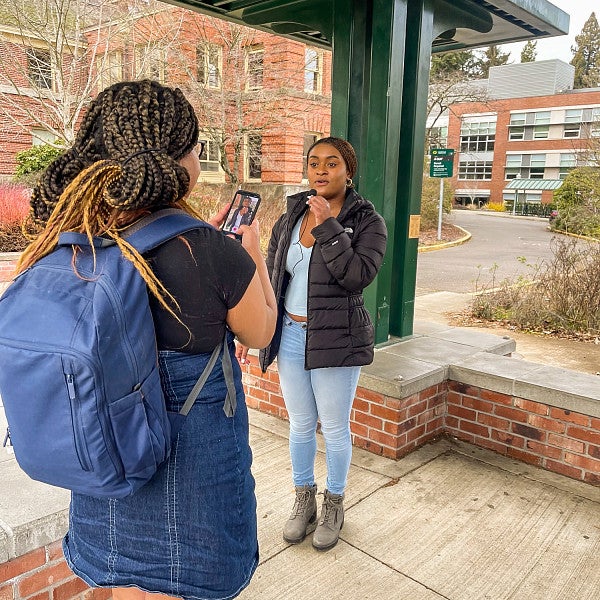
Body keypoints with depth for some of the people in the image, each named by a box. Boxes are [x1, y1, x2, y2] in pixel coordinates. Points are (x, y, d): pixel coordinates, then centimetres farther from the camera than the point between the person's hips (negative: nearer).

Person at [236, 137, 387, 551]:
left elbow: (358, 276, -23)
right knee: (300, 424, 15)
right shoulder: (290, 219, 6)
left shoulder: (367, 222, -7)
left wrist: (328, 227, -23)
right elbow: (269, 279, 10)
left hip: (336, 342, -4)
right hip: (290, 335, 4)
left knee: (335, 427, 10)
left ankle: (334, 505, 32)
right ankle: (304, 499, 36)